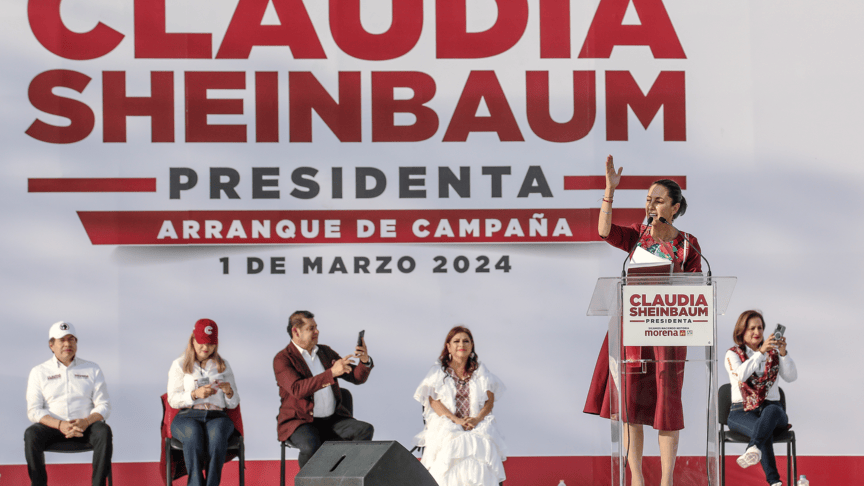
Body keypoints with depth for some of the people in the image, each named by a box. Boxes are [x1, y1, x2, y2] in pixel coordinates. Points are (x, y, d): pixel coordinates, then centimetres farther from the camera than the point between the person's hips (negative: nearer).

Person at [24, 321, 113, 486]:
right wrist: (60, 425, -18)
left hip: (85, 425, 1)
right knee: (31, 434, -31)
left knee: (104, 432, -31)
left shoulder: (92, 369, 13)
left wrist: (86, 422, -17)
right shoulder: (39, 372, 10)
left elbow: (103, 406, 6)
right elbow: (34, 411, 0)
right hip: (52, 426, 0)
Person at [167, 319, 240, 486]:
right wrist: (195, 394, -14)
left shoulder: (223, 365, 20)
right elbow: (173, 400, 4)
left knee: (217, 434, -37)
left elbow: (233, 404, 16)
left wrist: (229, 391, -7)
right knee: (194, 434, -39)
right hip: (187, 416, -1)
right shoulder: (179, 365, 14)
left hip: (217, 416, 1)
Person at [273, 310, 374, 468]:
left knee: (365, 430, -20)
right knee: (311, 447, -37)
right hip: (301, 422, -6)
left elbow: (357, 377, 12)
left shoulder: (325, 352, 14)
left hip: (332, 420, 6)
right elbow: (298, 389, -24)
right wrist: (331, 373, -32)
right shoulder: (282, 359, -6)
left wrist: (365, 360, -12)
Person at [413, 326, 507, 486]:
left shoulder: (480, 371, 16)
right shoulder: (438, 371, 11)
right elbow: (434, 401, 1)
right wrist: (457, 420, -13)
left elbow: (490, 401, 9)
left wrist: (477, 419, -12)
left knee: (481, 444, -32)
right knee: (452, 445, -34)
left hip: (478, 425, 1)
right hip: (446, 425, -1)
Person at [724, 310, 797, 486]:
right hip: (742, 411, -2)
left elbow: (791, 377, -1)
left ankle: (753, 450, -64)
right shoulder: (733, 354, 8)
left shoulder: (773, 352, 15)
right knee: (763, 430, -36)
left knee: (771, 411, -38)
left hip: (771, 407, 2)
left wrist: (783, 353, -16)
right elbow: (741, 375, -16)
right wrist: (761, 351, -24)